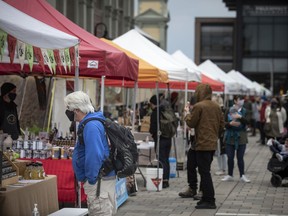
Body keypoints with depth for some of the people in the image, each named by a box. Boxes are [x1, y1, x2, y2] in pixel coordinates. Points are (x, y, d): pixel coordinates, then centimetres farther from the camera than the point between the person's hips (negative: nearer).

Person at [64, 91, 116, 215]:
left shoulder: (91, 126, -20)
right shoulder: (95, 121, 13)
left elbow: (94, 155, -28)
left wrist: (91, 180, -21)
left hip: (99, 181, -11)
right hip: (106, 176, 11)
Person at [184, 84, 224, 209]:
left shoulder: (198, 106, -13)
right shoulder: (216, 107, 10)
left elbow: (191, 123, -8)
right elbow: (221, 124, 13)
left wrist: (187, 113, 9)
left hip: (202, 144, -8)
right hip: (213, 143, 8)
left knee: (204, 172, -5)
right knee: (206, 171, 16)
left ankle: (209, 201, -5)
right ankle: (206, 198, 22)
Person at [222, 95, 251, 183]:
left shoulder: (244, 111, 2)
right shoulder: (229, 110, 0)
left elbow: (247, 122, -12)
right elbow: (224, 123, -1)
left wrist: (240, 117, -28)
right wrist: (230, 123, -20)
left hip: (241, 137, 0)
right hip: (230, 137, 0)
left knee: (240, 157, 3)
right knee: (230, 157, 5)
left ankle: (242, 175, 13)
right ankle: (230, 175, 17)